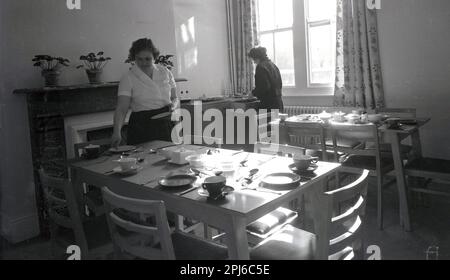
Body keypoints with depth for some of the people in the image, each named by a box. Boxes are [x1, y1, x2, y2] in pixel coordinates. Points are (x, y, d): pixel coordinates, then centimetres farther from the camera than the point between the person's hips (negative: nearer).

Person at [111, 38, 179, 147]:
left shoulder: (165, 72, 4)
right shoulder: (128, 78, -6)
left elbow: (175, 98, 13)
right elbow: (121, 109, -14)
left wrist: (173, 104, -10)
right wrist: (117, 132, -28)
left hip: (165, 126, 3)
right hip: (141, 128, -3)